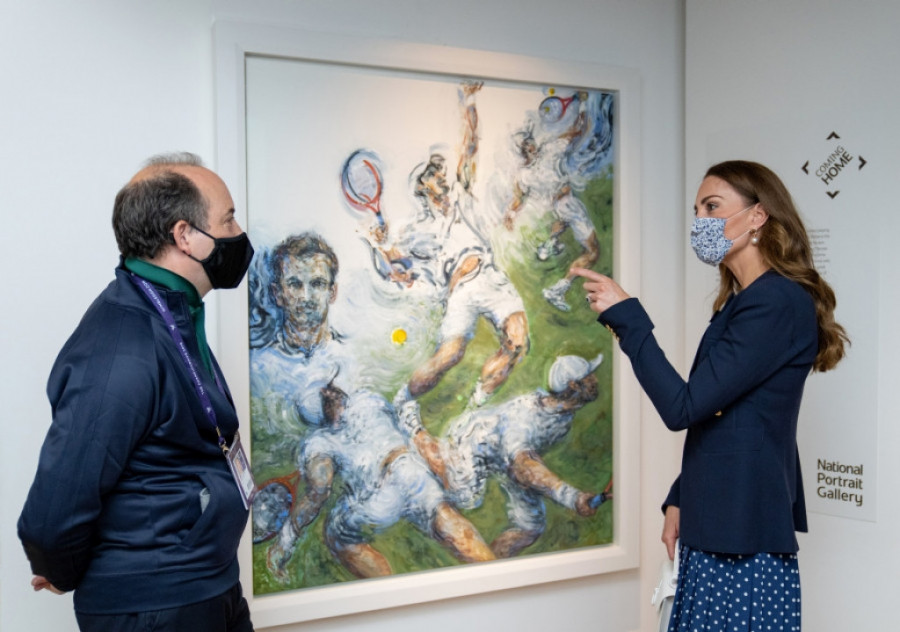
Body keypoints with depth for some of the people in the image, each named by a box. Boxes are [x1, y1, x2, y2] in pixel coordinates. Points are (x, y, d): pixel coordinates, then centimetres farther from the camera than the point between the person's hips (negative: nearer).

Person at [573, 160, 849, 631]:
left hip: (745, 537, -9)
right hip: (713, 528, 9)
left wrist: (625, 317, -15)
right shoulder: (739, 303, 14)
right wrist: (681, 500, 11)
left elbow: (683, 407, -20)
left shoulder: (779, 302, -16)